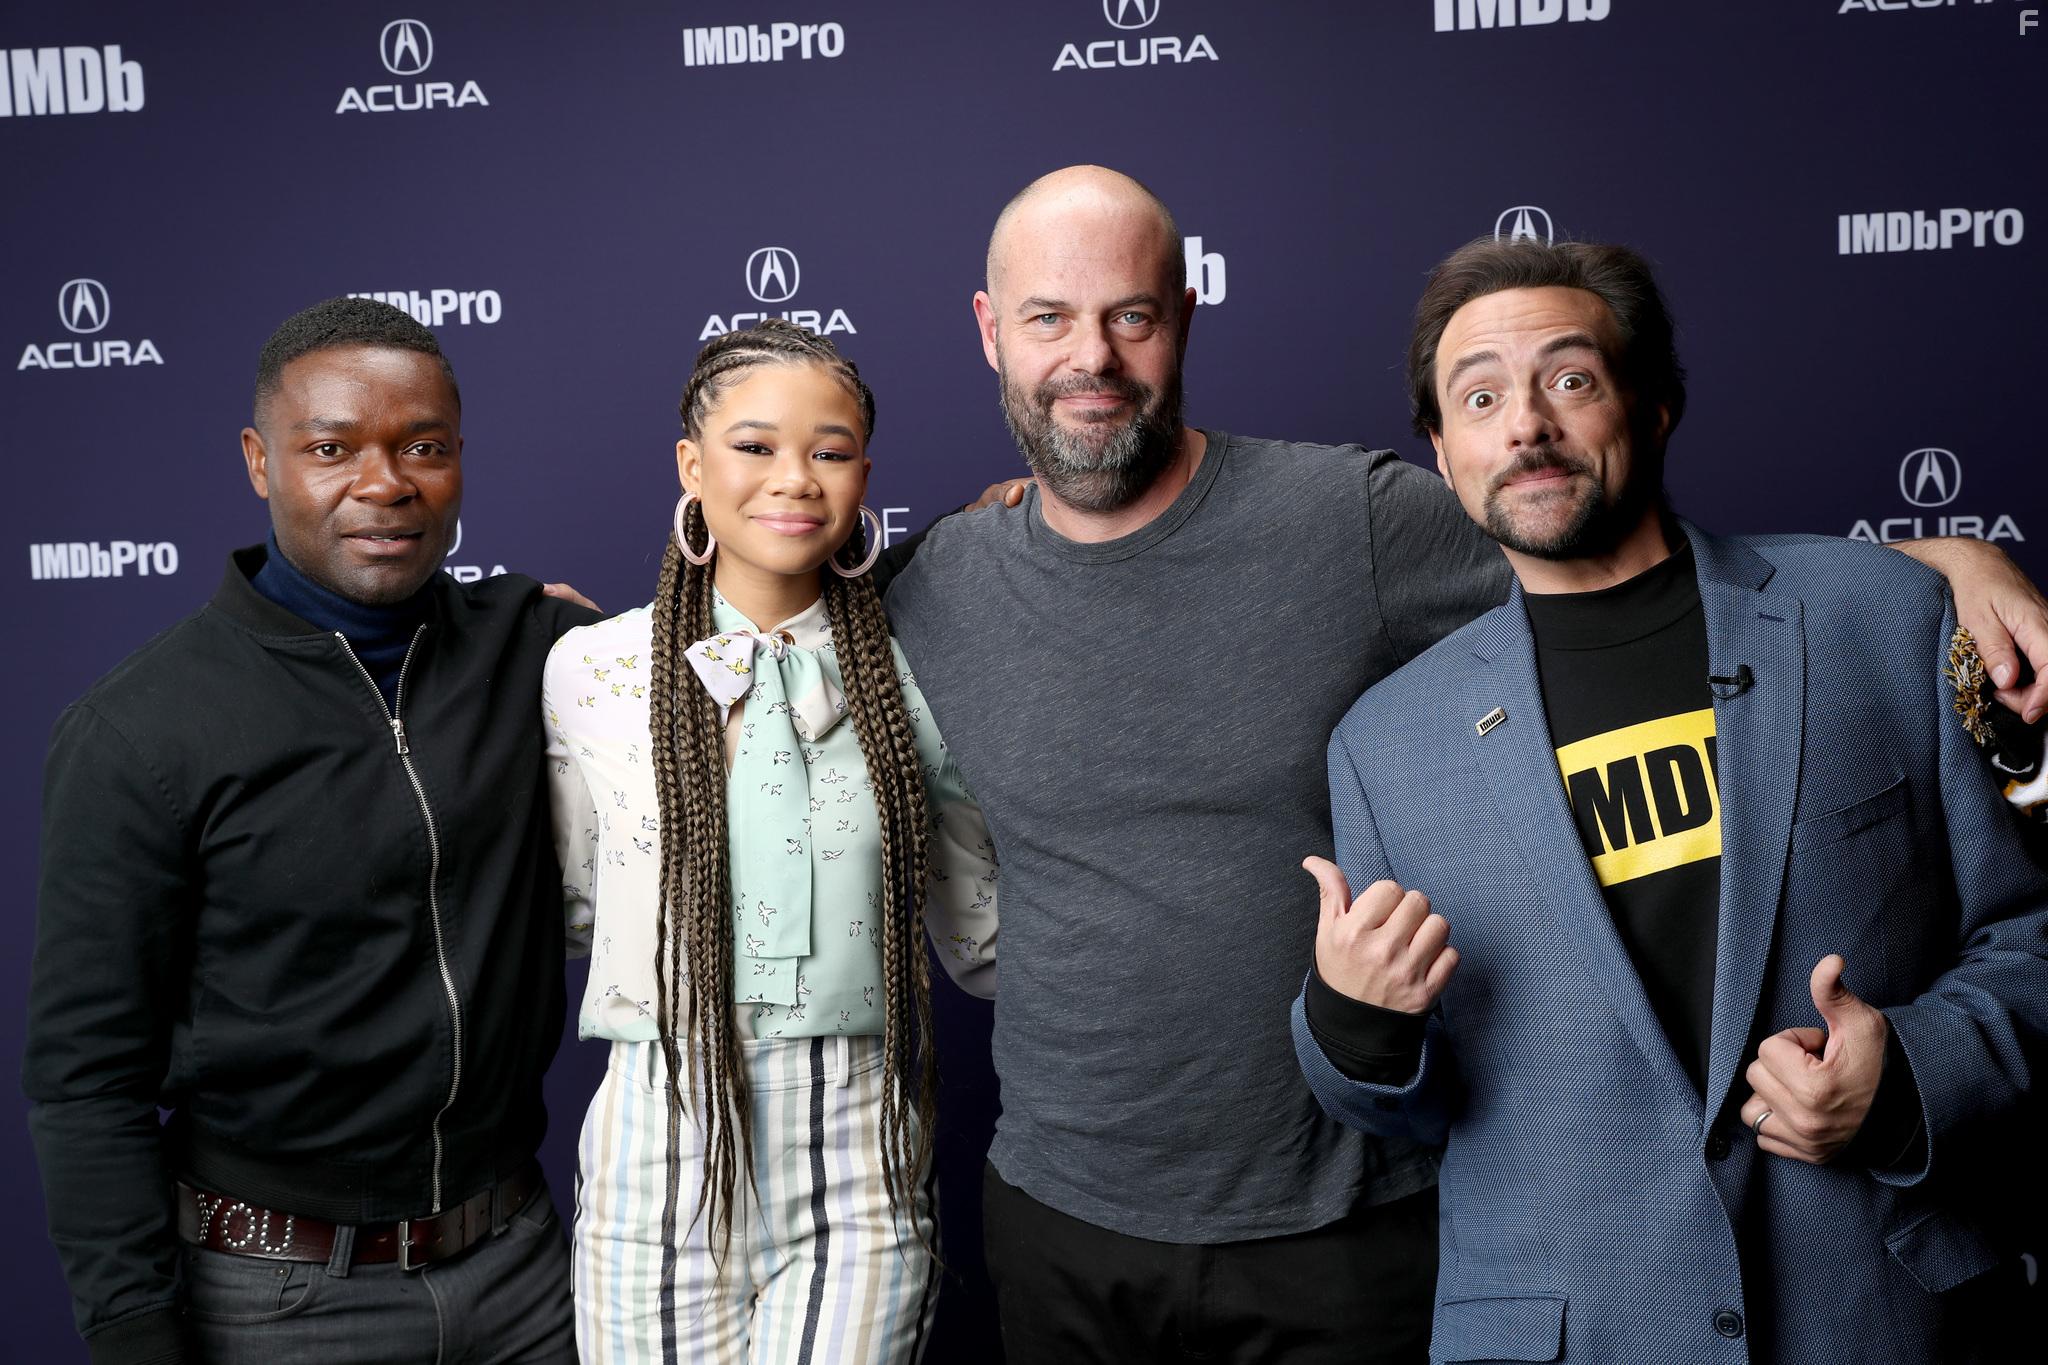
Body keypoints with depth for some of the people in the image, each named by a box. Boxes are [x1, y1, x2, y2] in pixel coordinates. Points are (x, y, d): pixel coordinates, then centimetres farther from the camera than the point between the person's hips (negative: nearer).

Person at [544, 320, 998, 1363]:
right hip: (663, 1160, 0)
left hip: (859, 1172, 0)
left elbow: (985, 944, 8)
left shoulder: (913, 682, -1)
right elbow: (571, 909, 10)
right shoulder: (592, 670, -1)